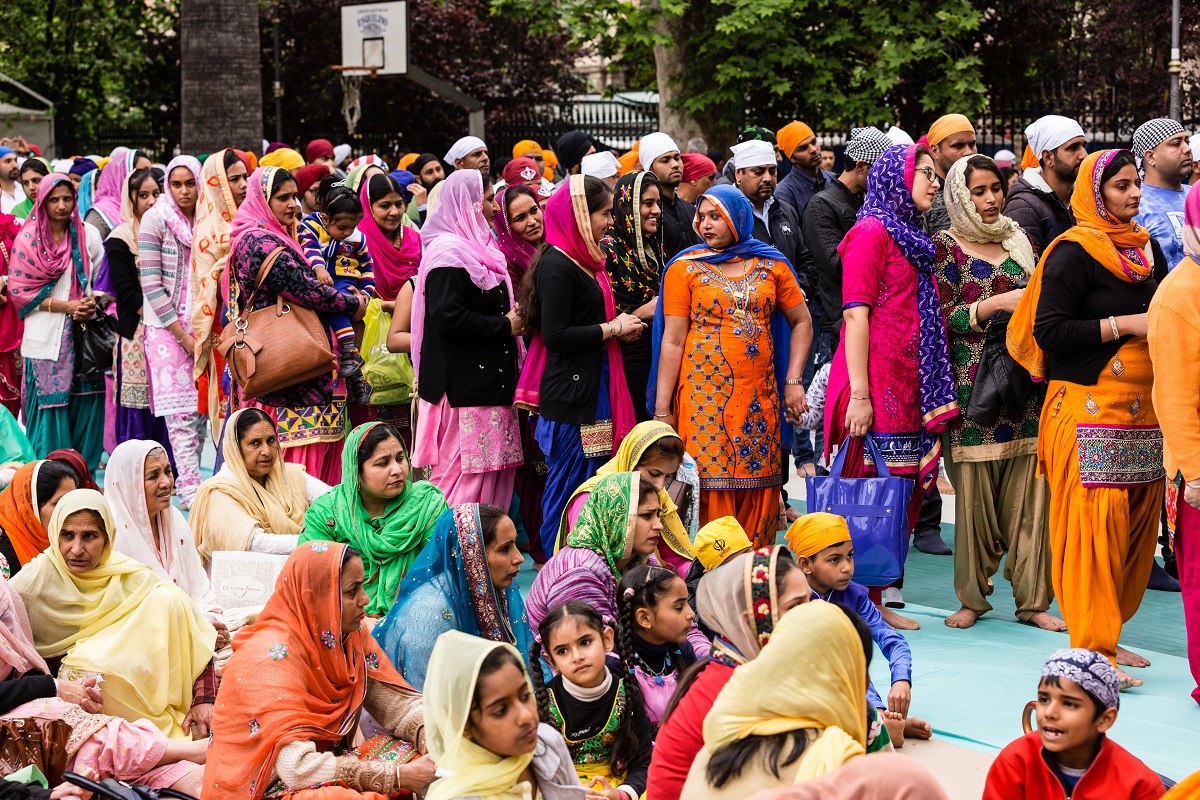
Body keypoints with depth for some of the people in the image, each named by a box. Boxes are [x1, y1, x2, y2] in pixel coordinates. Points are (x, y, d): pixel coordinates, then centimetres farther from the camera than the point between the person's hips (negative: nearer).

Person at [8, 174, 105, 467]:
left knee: (86, 404, 0)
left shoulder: (88, 235, 7)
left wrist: (93, 303, -8)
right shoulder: (28, 239, 0)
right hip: (46, 338, -2)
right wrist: (65, 306, -10)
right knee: (50, 404, -4)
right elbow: (19, 290, -3)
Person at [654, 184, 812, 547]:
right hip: (705, 392, -2)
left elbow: (802, 322, 16)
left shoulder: (771, 265, 9)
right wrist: (662, 409, -5)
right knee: (712, 485, -6)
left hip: (759, 393, 2)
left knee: (759, 486, 1)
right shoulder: (685, 268, 3)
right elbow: (673, 341, -1)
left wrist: (794, 381, 5)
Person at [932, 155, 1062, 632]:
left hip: (1026, 383, 4)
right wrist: (998, 304, -14)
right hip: (973, 383, -4)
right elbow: (943, 319, -5)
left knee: (1030, 494, 0)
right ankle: (972, 597, 9)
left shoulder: (1019, 240, 16)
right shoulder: (945, 246, 2)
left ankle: (1032, 598, 5)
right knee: (974, 492, -2)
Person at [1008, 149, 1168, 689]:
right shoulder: (1074, 253, -7)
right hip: (1090, 410, -7)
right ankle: (1092, 649, -5)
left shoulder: (1146, 249, 15)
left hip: (1142, 412, 7)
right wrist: (1126, 324, -14)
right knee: (1093, 524, -9)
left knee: (1136, 523, 7)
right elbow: (1049, 330, -14)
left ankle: (1107, 635, 18)